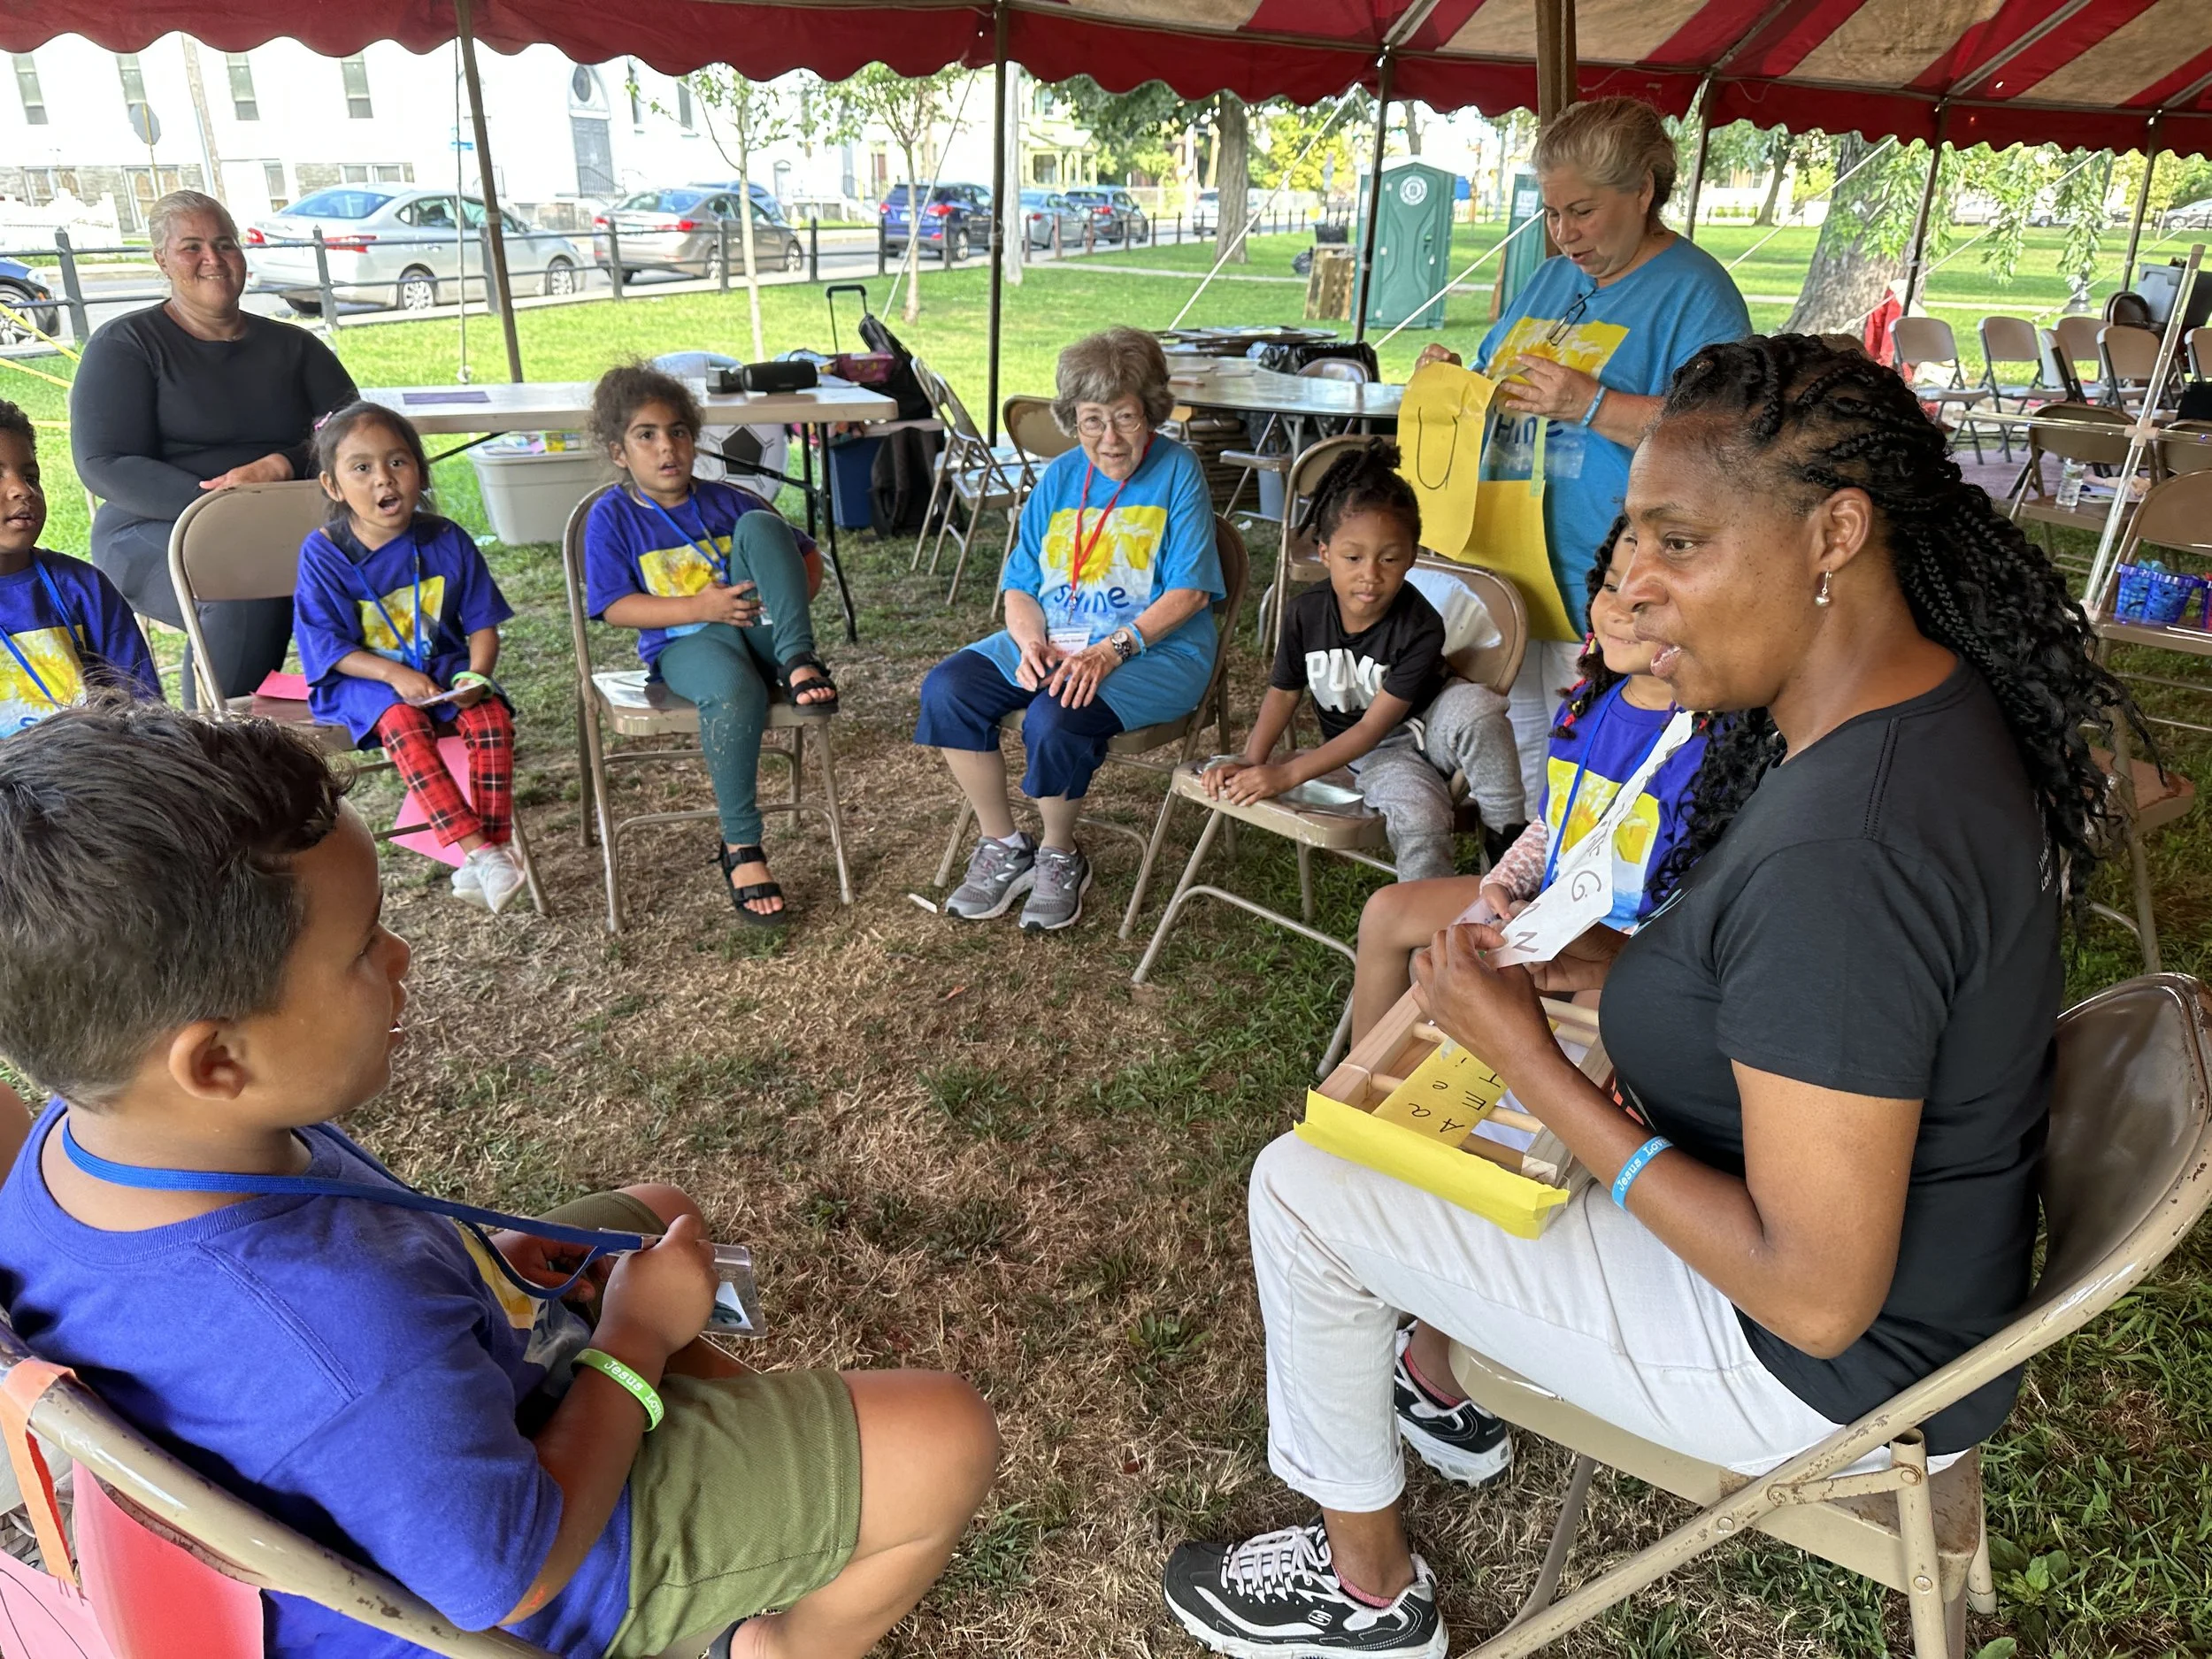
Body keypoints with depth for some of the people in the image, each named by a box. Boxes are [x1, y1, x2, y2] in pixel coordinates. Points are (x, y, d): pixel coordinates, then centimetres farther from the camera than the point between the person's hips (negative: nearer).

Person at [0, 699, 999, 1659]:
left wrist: (479, 1263, -5)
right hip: (558, 1568, -8)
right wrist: (639, 1338, -16)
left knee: (653, 1212, 25)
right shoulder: (348, 1341, -44)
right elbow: (518, 1579, -27)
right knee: (947, 1442, -9)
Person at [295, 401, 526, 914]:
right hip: (365, 676, -2)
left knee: (491, 718, -26)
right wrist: (395, 674, -23)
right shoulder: (322, 553, -7)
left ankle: (494, 845, -23)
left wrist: (476, 674, -16)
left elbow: (482, 622, 4)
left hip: (444, 666, 3)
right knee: (404, 724, -33)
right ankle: (477, 848, -38)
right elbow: (329, 646, -7)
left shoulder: (447, 540, 0)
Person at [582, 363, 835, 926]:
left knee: (760, 525, -19)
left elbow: (808, 557, 17)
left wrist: (785, 601, -5)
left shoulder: (728, 502, 14)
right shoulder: (612, 516, 6)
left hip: (757, 629, 3)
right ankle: (740, 847, -27)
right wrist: (700, 607, -16)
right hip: (685, 645, -3)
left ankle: (797, 661, -28)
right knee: (736, 692, -39)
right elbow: (615, 607, -4)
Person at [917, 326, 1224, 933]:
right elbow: (1020, 588, 9)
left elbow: (1188, 592, -12)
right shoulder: (1059, 478, 10)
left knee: (1054, 721, -32)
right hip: (1051, 639, 6)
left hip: (1155, 650, -6)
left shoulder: (1177, 471, -5)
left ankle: (1059, 860, -2)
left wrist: (1110, 650, -23)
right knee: (946, 689, -15)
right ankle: (1002, 847, 1)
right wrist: (1031, 642, -13)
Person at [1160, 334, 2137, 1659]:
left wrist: (1533, 1062, -26)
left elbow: (1819, 1297, -31)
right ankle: (1436, 1380, 39)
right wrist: (1612, 965, -4)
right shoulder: (1927, 699, -4)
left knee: (1301, 1192, -6)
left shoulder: (1844, 850, -36)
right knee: (1436, 1047, 19)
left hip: (1843, 1360, -9)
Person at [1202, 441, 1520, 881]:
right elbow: (1283, 693, 3)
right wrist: (1251, 763, -13)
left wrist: (1288, 773, -26)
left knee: (1477, 704, -37)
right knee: (1418, 819, -32)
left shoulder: (1420, 628, -24)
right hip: (1375, 755, 1)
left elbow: (1374, 726, -22)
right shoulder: (1307, 613, -13)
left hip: (1425, 726, -1)